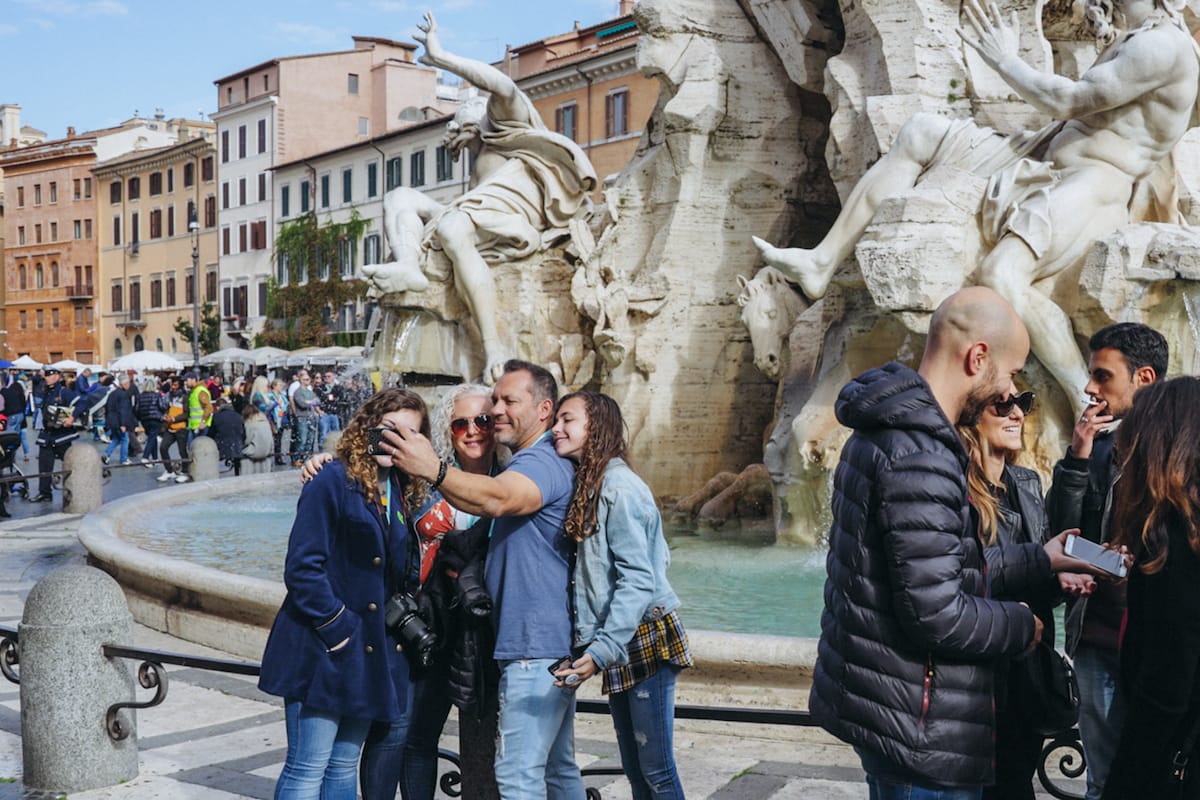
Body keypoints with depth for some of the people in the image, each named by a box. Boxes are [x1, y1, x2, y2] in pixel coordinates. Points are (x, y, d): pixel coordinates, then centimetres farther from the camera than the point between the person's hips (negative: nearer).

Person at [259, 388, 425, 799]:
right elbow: (302, 567, -15)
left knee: (344, 766, 15)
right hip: (323, 650, -7)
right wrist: (337, 629, -16)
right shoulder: (334, 481, -11)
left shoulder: (403, 492, 11)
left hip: (373, 653, 7)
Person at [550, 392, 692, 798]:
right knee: (633, 766, 13)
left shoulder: (619, 486, -15)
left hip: (645, 640, -9)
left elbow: (638, 580, -21)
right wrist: (598, 645, 6)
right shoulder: (587, 486, 13)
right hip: (620, 645, 9)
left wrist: (600, 651, -27)